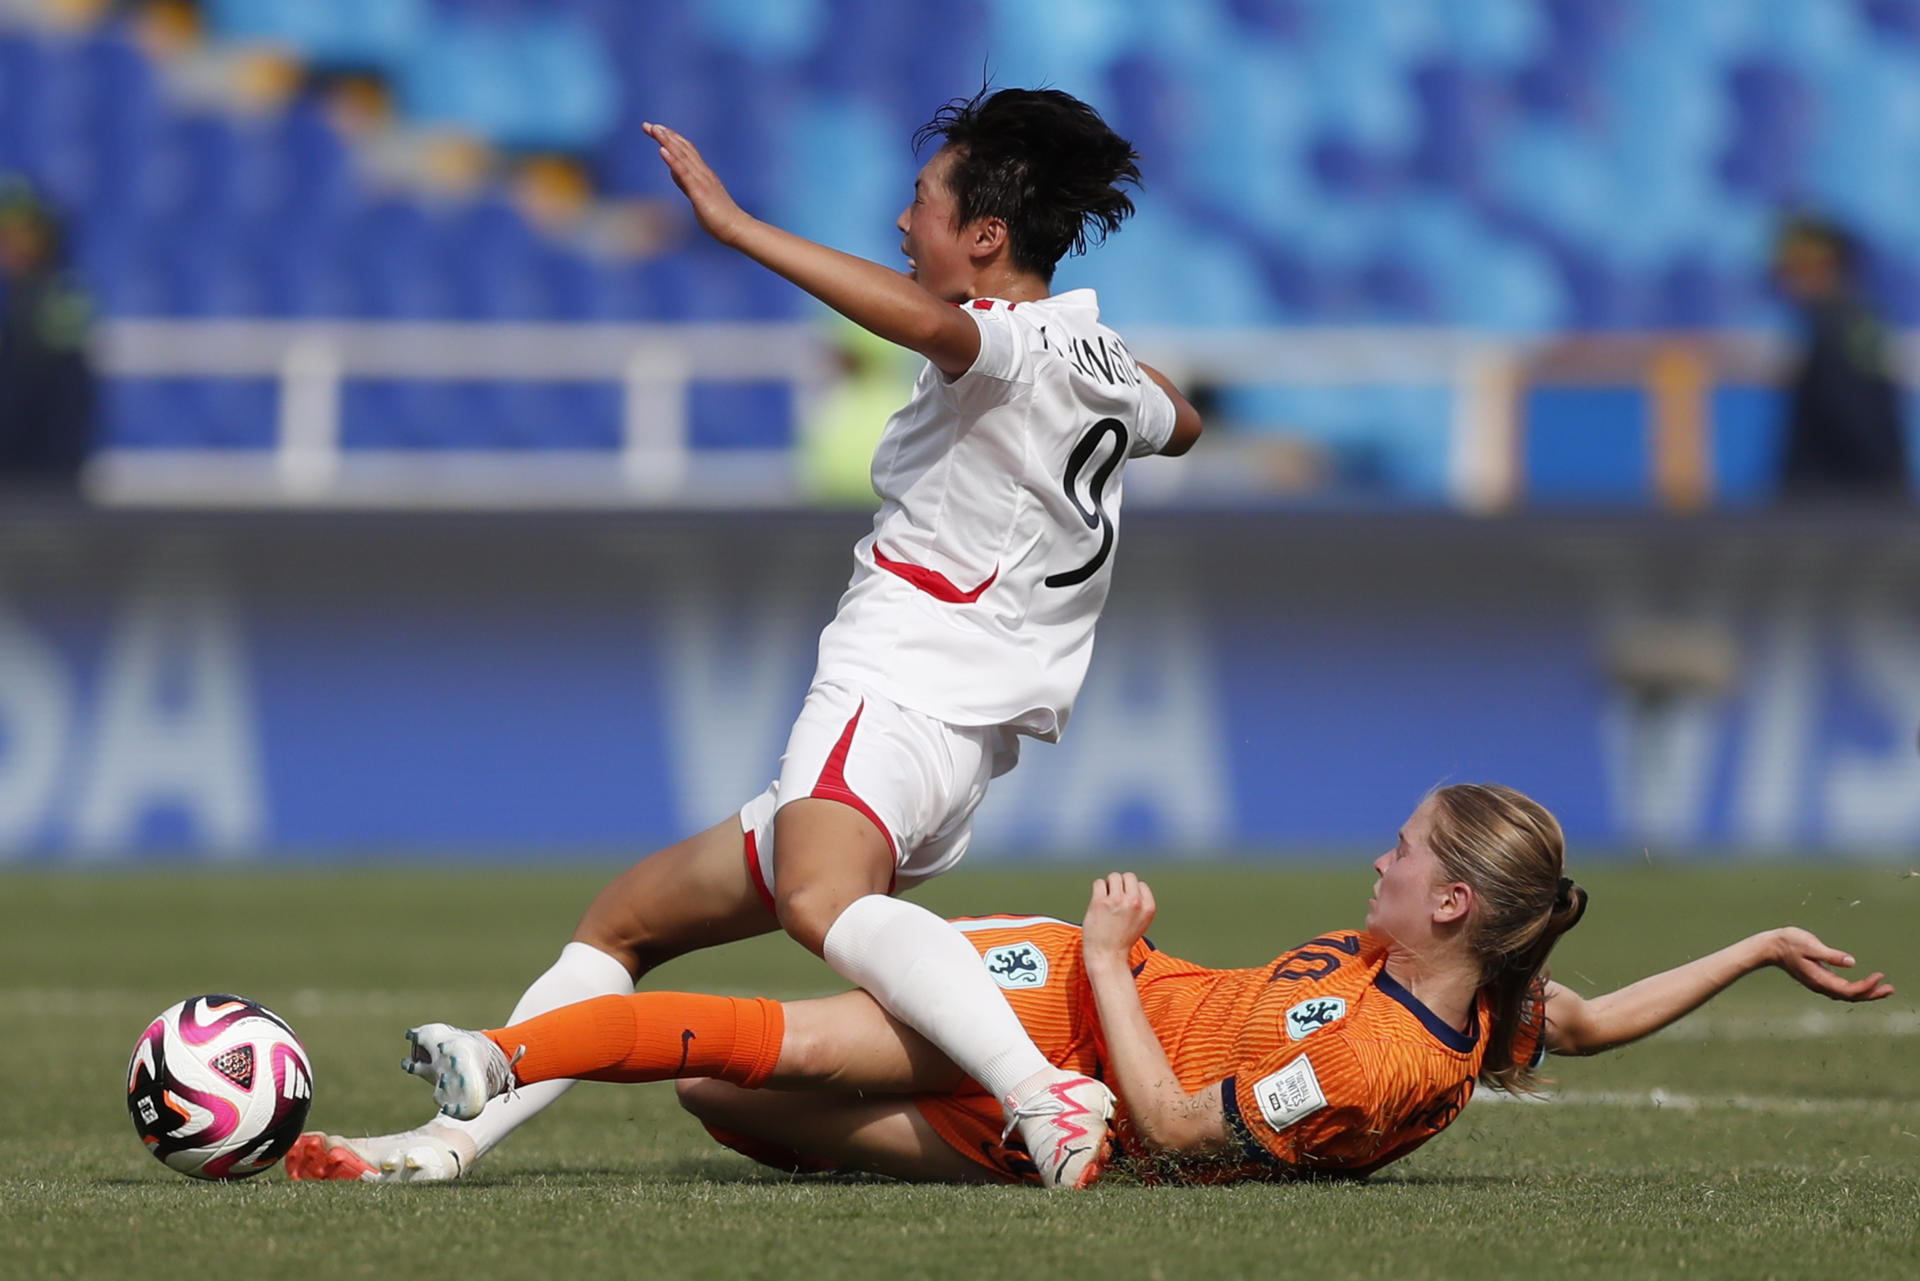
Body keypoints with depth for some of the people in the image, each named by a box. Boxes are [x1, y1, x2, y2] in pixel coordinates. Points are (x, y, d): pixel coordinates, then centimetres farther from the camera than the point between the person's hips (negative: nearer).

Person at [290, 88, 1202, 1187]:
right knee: (623, 921, 20)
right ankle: (453, 1139, 19)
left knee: (822, 900, -43)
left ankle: (1044, 1096, -58)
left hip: (896, 700, -11)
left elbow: (928, 323, -34)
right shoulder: (1099, 360, 20)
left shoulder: (1020, 347, -9)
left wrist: (736, 224, -29)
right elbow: (1181, 425, 44)